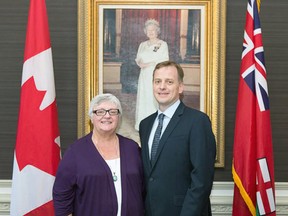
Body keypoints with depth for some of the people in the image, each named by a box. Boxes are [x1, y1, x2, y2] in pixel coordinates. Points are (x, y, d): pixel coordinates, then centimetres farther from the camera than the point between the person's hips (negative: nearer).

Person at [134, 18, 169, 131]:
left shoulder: (162, 44, -1)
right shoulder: (142, 45, 16)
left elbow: (165, 60, -9)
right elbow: (138, 59, 16)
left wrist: (149, 63, -14)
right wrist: (140, 63, -8)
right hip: (145, 76, 5)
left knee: (156, 99, -10)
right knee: (144, 98, 3)